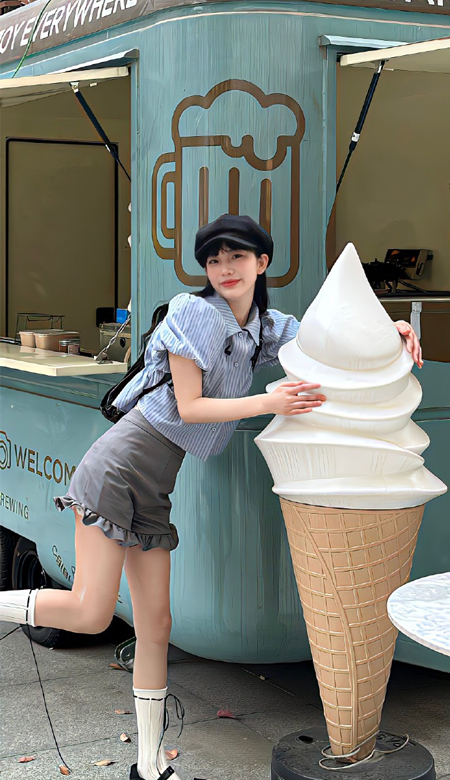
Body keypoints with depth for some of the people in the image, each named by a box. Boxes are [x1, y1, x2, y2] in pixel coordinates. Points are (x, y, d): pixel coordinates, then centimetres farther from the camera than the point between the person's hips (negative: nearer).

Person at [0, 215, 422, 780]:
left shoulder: (265, 329, 12)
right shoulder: (194, 312, -9)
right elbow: (189, 407, -12)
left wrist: (391, 328, 2)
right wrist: (268, 403, -18)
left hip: (155, 489, 7)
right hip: (120, 465, -7)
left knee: (155, 626, 8)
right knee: (91, 614, -16)